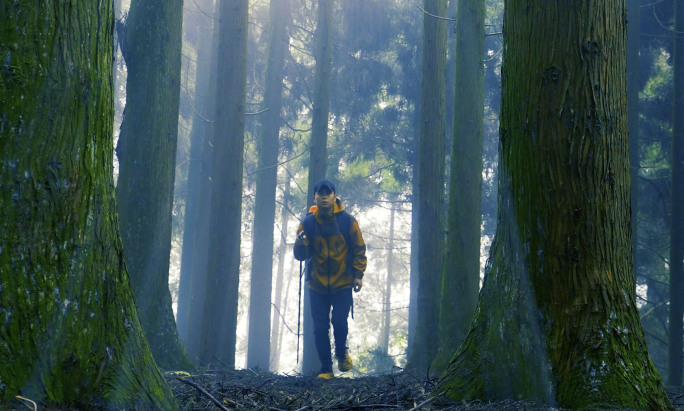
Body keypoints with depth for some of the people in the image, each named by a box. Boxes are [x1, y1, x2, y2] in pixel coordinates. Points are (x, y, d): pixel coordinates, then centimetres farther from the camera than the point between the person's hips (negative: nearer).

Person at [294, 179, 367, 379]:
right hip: (317, 286, 2)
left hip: (342, 284, -2)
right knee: (320, 328, 2)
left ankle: (342, 353, 21)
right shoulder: (308, 223, -2)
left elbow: (359, 249, 2)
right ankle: (325, 369, 13)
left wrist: (358, 275, -4)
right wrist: (300, 243, -24)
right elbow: (300, 255, -2)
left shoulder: (347, 221, -5)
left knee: (339, 322, -9)